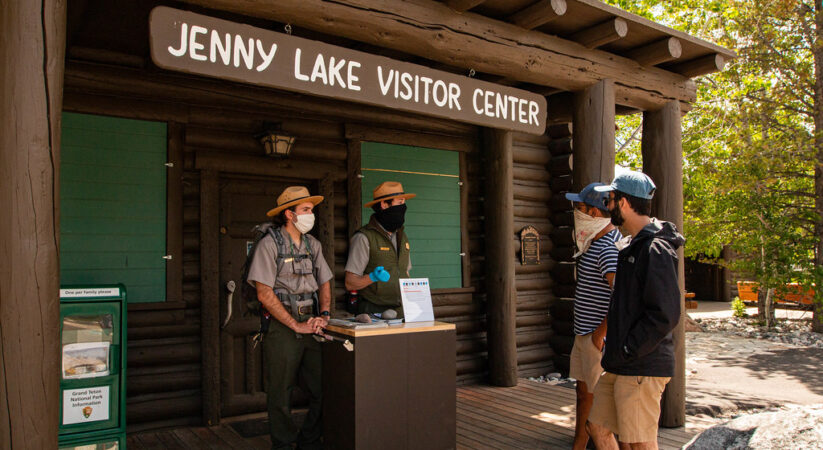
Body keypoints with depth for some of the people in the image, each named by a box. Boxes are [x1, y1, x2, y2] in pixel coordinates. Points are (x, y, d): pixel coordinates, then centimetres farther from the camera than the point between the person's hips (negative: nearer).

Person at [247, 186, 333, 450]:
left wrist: (323, 314, -2)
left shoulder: (312, 244, 12)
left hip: (311, 325, 6)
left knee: (324, 389, 6)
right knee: (281, 394, 4)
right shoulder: (270, 244, -7)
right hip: (282, 328, -5)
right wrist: (296, 325, -14)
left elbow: (324, 283, 16)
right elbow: (264, 293, -13)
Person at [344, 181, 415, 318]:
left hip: (401, 312, 6)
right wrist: (373, 277, -26)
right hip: (374, 312, -6)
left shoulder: (402, 237, 15)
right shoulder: (364, 238, -9)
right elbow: (350, 283, -9)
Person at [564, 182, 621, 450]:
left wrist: (602, 332, -25)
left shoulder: (608, 247, -21)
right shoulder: (594, 242, 13)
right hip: (584, 334, 10)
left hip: (599, 337, -10)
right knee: (583, 390, 19)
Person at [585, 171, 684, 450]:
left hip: (641, 367, -9)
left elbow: (665, 315, -22)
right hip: (619, 366, 9)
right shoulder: (633, 246, 15)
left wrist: (626, 352, -17)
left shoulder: (655, 249, -16)